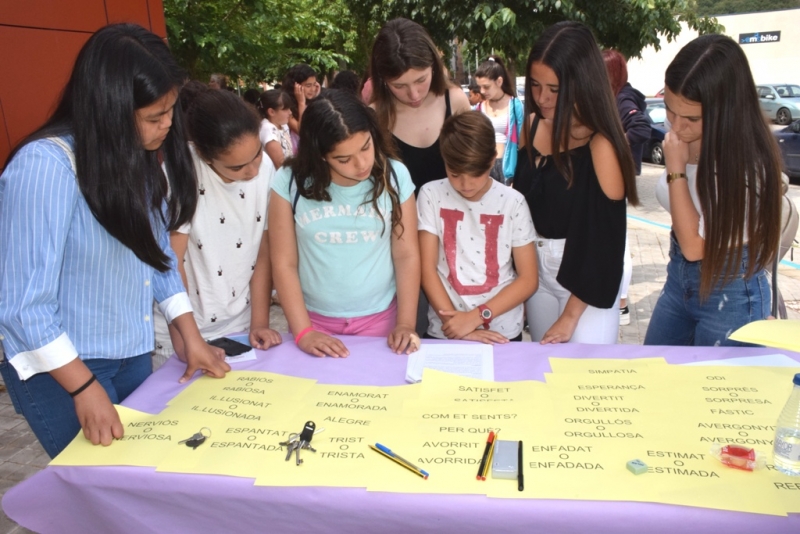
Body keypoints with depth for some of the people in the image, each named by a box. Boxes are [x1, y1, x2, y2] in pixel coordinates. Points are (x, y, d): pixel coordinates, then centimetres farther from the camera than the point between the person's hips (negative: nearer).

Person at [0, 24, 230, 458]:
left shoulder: (142, 157, -1)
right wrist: (85, 389, -19)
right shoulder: (46, 165, -23)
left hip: (134, 356, 7)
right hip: (61, 368, -6)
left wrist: (192, 339, 0)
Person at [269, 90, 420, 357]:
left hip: (380, 318, 1)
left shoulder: (395, 176, -9)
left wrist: (405, 323, -13)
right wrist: (303, 331, -12)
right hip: (315, 318, 0)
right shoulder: (290, 182, -12)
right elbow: (284, 263, -8)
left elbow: (406, 255, -6)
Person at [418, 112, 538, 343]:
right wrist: (454, 323, -13)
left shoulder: (513, 202, -3)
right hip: (445, 331, -1)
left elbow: (529, 279, -2)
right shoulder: (431, 195, -3)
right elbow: (427, 269, -4)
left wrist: (476, 316, -11)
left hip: (502, 332, 1)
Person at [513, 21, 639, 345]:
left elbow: (602, 239, -17)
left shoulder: (601, 145, -19)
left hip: (586, 281, -6)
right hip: (535, 269, 6)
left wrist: (571, 314, -14)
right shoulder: (533, 126, -1)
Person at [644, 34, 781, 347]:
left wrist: (676, 169, -24)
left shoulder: (747, 164, -26)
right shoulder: (684, 140, -5)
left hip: (730, 295, -7)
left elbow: (695, 245, -24)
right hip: (679, 278, 7)